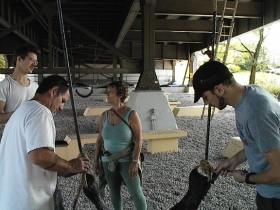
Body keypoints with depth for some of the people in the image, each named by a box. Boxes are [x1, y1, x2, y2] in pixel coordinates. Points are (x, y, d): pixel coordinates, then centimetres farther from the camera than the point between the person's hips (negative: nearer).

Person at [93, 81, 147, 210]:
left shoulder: (131, 114, -14)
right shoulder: (104, 116, 0)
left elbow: (139, 139, -15)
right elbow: (100, 140, 6)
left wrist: (135, 162, -20)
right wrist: (96, 161, 6)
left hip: (127, 161, -4)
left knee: (136, 193, 2)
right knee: (114, 192, 16)